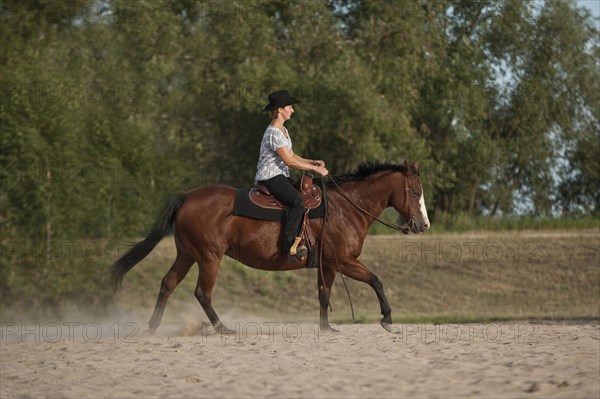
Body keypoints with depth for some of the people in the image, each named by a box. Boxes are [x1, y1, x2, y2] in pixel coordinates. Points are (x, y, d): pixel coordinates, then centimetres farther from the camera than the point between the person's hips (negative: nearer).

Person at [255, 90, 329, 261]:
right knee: (298, 202, -28)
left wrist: (313, 162, 6)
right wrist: (315, 169, -15)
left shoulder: (283, 131, 17)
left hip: (280, 176, 11)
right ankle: (290, 246, -32)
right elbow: (289, 161, -20)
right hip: (270, 177, -11)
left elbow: (292, 155, 20)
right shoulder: (273, 133, -16)